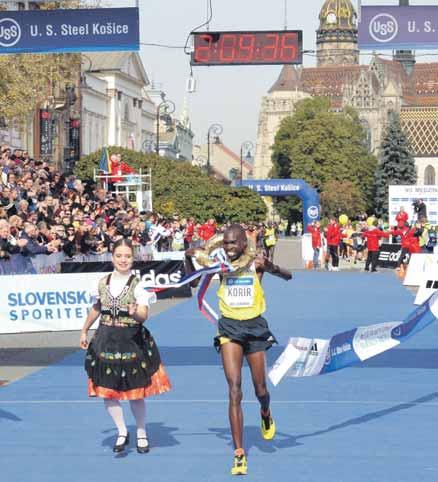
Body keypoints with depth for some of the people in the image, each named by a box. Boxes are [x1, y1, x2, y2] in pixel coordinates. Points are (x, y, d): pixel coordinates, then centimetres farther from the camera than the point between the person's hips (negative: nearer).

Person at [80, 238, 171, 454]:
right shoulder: (103, 282, 5)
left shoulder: (138, 285, -7)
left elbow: (144, 315, -17)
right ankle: (122, 433, 15)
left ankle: (141, 434, 23)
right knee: (107, 390, 0)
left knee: (135, 392, 4)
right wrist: (84, 331, 26)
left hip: (132, 341, -3)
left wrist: (135, 312, -39)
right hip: (106, 340, 3)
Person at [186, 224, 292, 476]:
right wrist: (190, 260, -10)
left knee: (260, 389, 10)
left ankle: (266, 415, 49)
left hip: (255, 327, 0)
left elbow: (288, 276, -14)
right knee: (235, 391, -10)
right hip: (229, 328, 0)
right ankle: (239, 454, -9)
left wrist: (271, 267, -36)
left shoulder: (256, 262, -6)